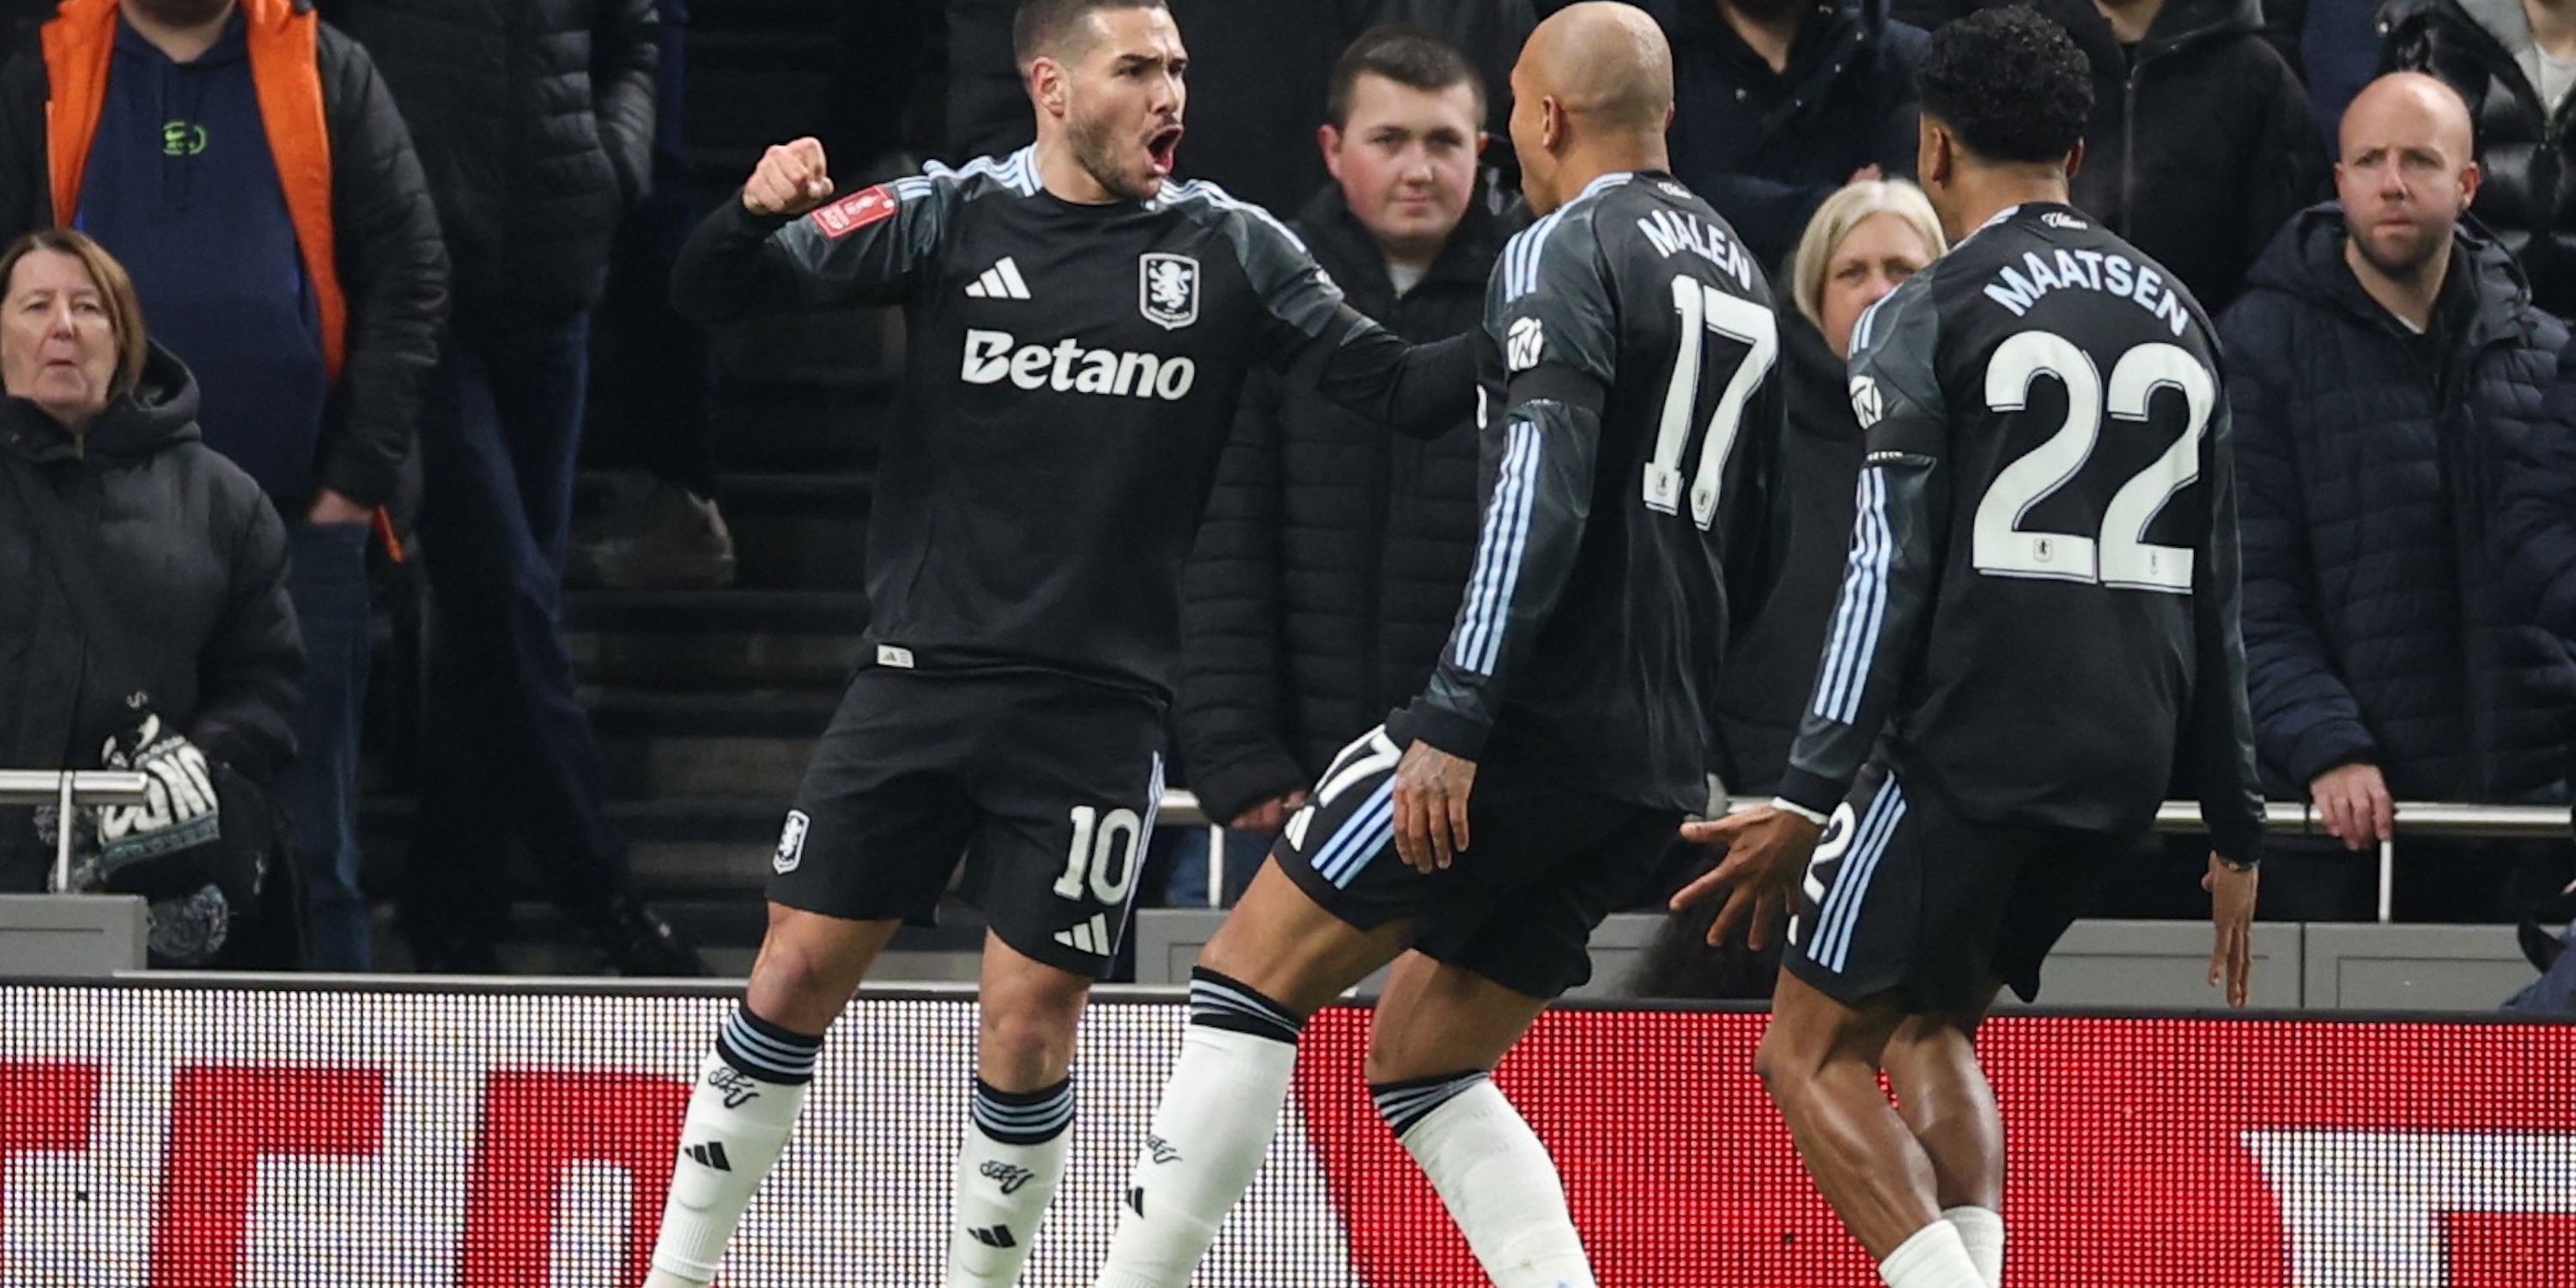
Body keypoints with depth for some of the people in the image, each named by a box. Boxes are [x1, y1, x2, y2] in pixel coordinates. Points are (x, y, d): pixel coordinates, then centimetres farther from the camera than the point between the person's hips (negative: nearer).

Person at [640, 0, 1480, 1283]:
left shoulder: (1230, 248, 2)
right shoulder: (949, 216, 0)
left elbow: (1393, 386, 0)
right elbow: (710, 295, -3)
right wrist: (754, 214, -25)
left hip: (1096, 711, 0)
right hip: (920, 680, 0)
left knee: (1029, 1027, -2)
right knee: (795, 977, 2)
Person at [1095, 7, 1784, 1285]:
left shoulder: (1564, 255, -8)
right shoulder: (1741, 277, 19)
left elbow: (1539, 499, -20)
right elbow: (1749, 553, 23)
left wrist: (1454, 723, -24)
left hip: (1532, 716, -8)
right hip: (1655, 761, 8)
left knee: (1249, 975, -3)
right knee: (1419, 1062, 14)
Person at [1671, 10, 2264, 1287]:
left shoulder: (1926, 317, -4)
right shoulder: (2176, 319, 15)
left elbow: (1889, 572, -12)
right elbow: (2217, 593, 17)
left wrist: (1808, 797, -14)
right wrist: (2235, 826, 23)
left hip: (1968, 750, -7)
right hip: (2126, 767, 7)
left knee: (1814, 1050, 1)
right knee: (1931, 1032, 22)